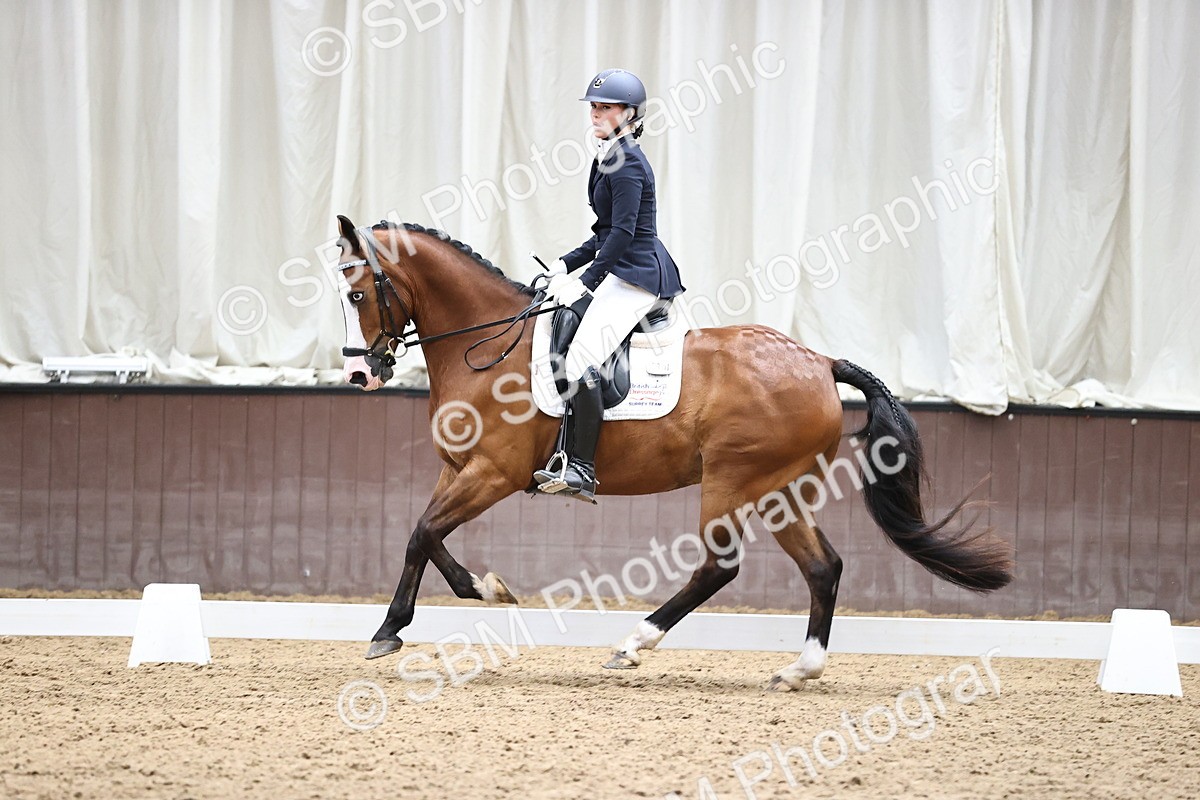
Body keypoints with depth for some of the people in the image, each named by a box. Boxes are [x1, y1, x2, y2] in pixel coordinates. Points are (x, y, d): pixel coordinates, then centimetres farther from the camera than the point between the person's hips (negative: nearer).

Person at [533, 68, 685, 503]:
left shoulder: (627, 164, -14)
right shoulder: (609, 160, 17)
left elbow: (622, 233, -21)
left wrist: (585, 282, -21)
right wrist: (568, 264, 15)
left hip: (636, 277, -11)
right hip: (621, 272, 11)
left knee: (581, 360, -21)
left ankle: (581, 469, -23)